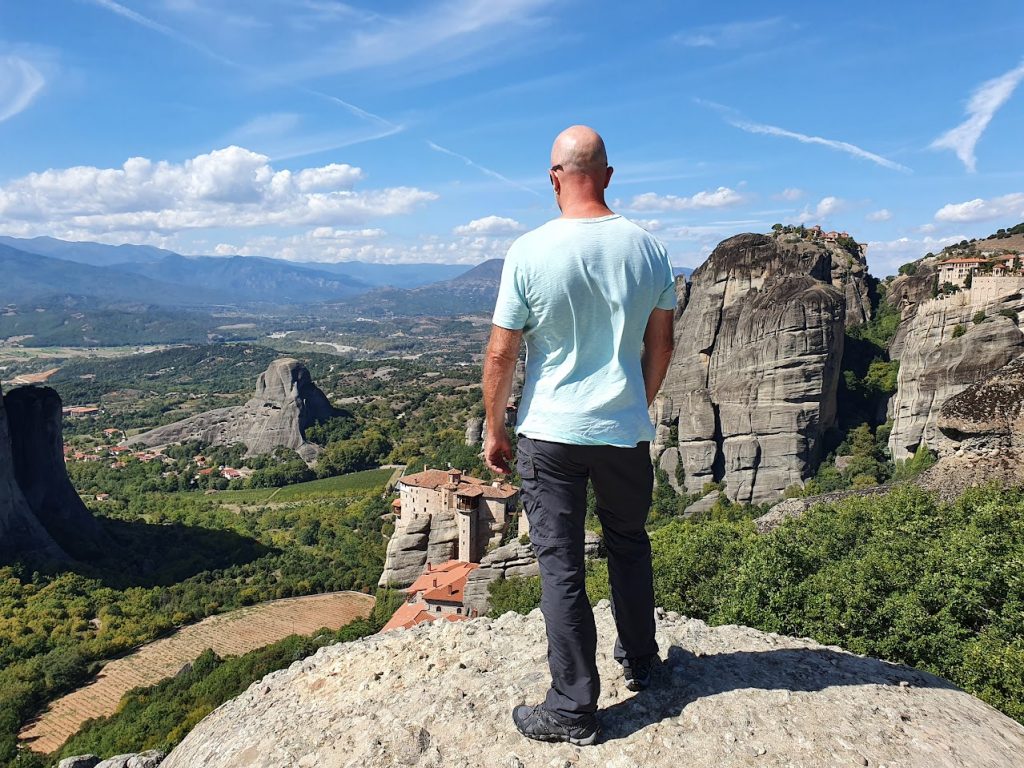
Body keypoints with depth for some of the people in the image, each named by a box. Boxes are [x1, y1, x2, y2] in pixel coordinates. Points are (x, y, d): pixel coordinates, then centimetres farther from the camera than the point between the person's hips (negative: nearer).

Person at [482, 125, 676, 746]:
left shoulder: (530, 252, -12)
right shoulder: (648, 248, -1)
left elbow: (501, 354, -9)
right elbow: (661, 344, 8)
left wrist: (494, 431, 4)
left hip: (550, 435, -3)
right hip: (626, 432, 4)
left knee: (561, 566, 6)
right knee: (630, 545, 22)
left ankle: (575, 708, 16)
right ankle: (640, 664, 41)